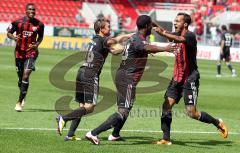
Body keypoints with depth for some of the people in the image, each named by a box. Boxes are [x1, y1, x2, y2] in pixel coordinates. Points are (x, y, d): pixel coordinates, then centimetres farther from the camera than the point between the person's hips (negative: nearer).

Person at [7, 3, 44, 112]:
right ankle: (22, 97, 39)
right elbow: (9, 33, 3)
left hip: (31, 53, -1)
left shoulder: (39, 24, -3)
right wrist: (14, 38, -18)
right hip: (19, 52, 1)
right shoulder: (18, 22, -6)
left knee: (25, 76, -15)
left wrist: (37, 44, -6)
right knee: (20, 77, 12)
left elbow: (40, 36, 14)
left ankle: (19, 102, -8)